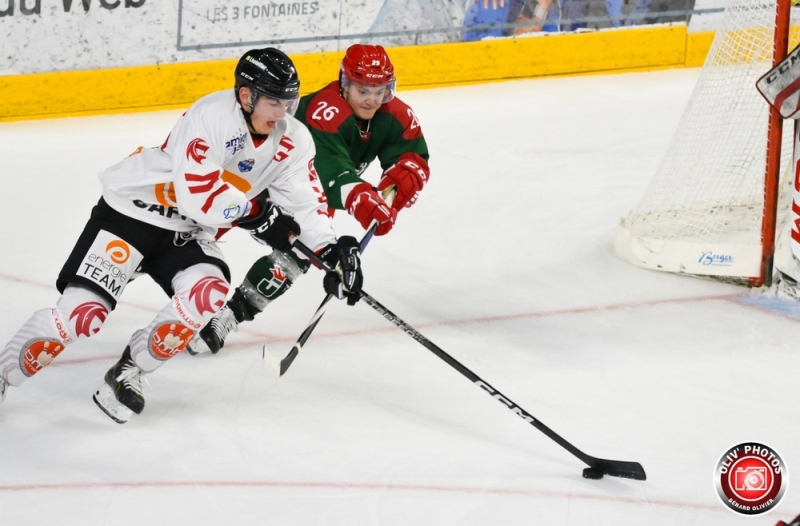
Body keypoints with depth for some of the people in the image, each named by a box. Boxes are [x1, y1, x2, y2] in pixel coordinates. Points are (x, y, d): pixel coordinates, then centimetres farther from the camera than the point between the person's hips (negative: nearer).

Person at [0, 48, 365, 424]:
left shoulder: (293, 141, -4)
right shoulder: (212, 115, -26)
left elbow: (305, 201, -2)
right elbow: (199, 195, -31)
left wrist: (330, 249, -16)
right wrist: (256, 214, -23)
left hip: (186, 233, 6)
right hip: (131, 212, -6)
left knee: (209, 289, -24)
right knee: (82, 311, -16)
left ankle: (127, 374, -7)